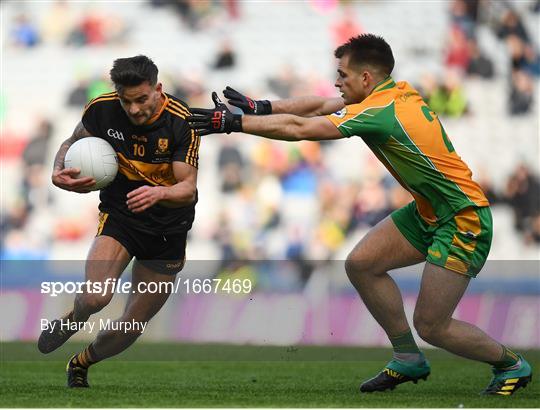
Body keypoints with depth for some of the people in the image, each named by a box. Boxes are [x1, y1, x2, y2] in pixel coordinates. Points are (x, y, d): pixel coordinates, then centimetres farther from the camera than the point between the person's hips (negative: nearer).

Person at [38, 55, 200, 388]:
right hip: (118, 215, 0)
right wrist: (59, 173, -15)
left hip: (168, 231, 0)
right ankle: (72, 321, 10)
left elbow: (188, 188, -22)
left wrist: (159, 193, -44)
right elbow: (73, 142, 7)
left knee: (132, 326, 6)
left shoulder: (182, 123, -21)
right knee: (95, 297, -28)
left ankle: (81, 364, 37)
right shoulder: (101, 109, -14)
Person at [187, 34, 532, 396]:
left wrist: (233, 123, -18)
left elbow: (298, 129, -23)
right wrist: (260, 107, 2)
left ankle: (512, 365, 17)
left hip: (463, 221, -10)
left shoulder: (382, 111, -24)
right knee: (361, 264, 4)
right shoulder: (396, 92, 3)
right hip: (429, 211, 10)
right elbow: (320, 107, 10)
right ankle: (409, 359, 17)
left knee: (431, 326, -6)